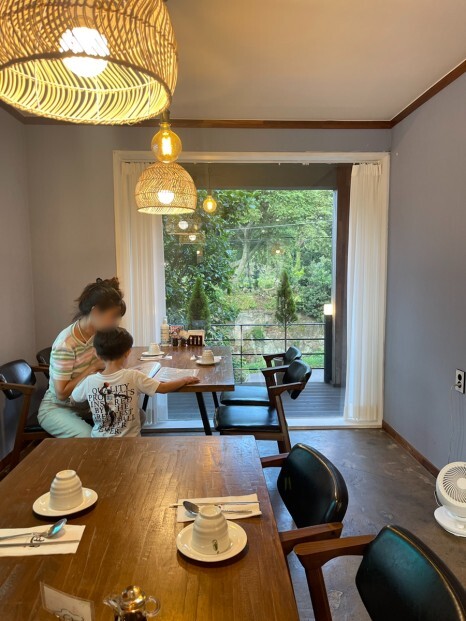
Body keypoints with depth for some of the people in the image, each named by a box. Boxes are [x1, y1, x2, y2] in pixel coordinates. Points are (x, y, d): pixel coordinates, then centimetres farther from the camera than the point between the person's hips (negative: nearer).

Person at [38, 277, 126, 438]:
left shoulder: (99, 334, -6)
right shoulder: (66, 344, -27)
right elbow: (61, 393, -25)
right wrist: (94, 367, -25)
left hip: (88, 404, 7)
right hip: (58, 408, -6)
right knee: (88, 438, -34)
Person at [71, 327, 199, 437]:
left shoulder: (90, 381, -9)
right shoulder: (133, 376, -17)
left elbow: (73, 398, 10)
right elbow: (163, 388, -13)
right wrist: (185, 379, 2)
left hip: (99, 440, 3)